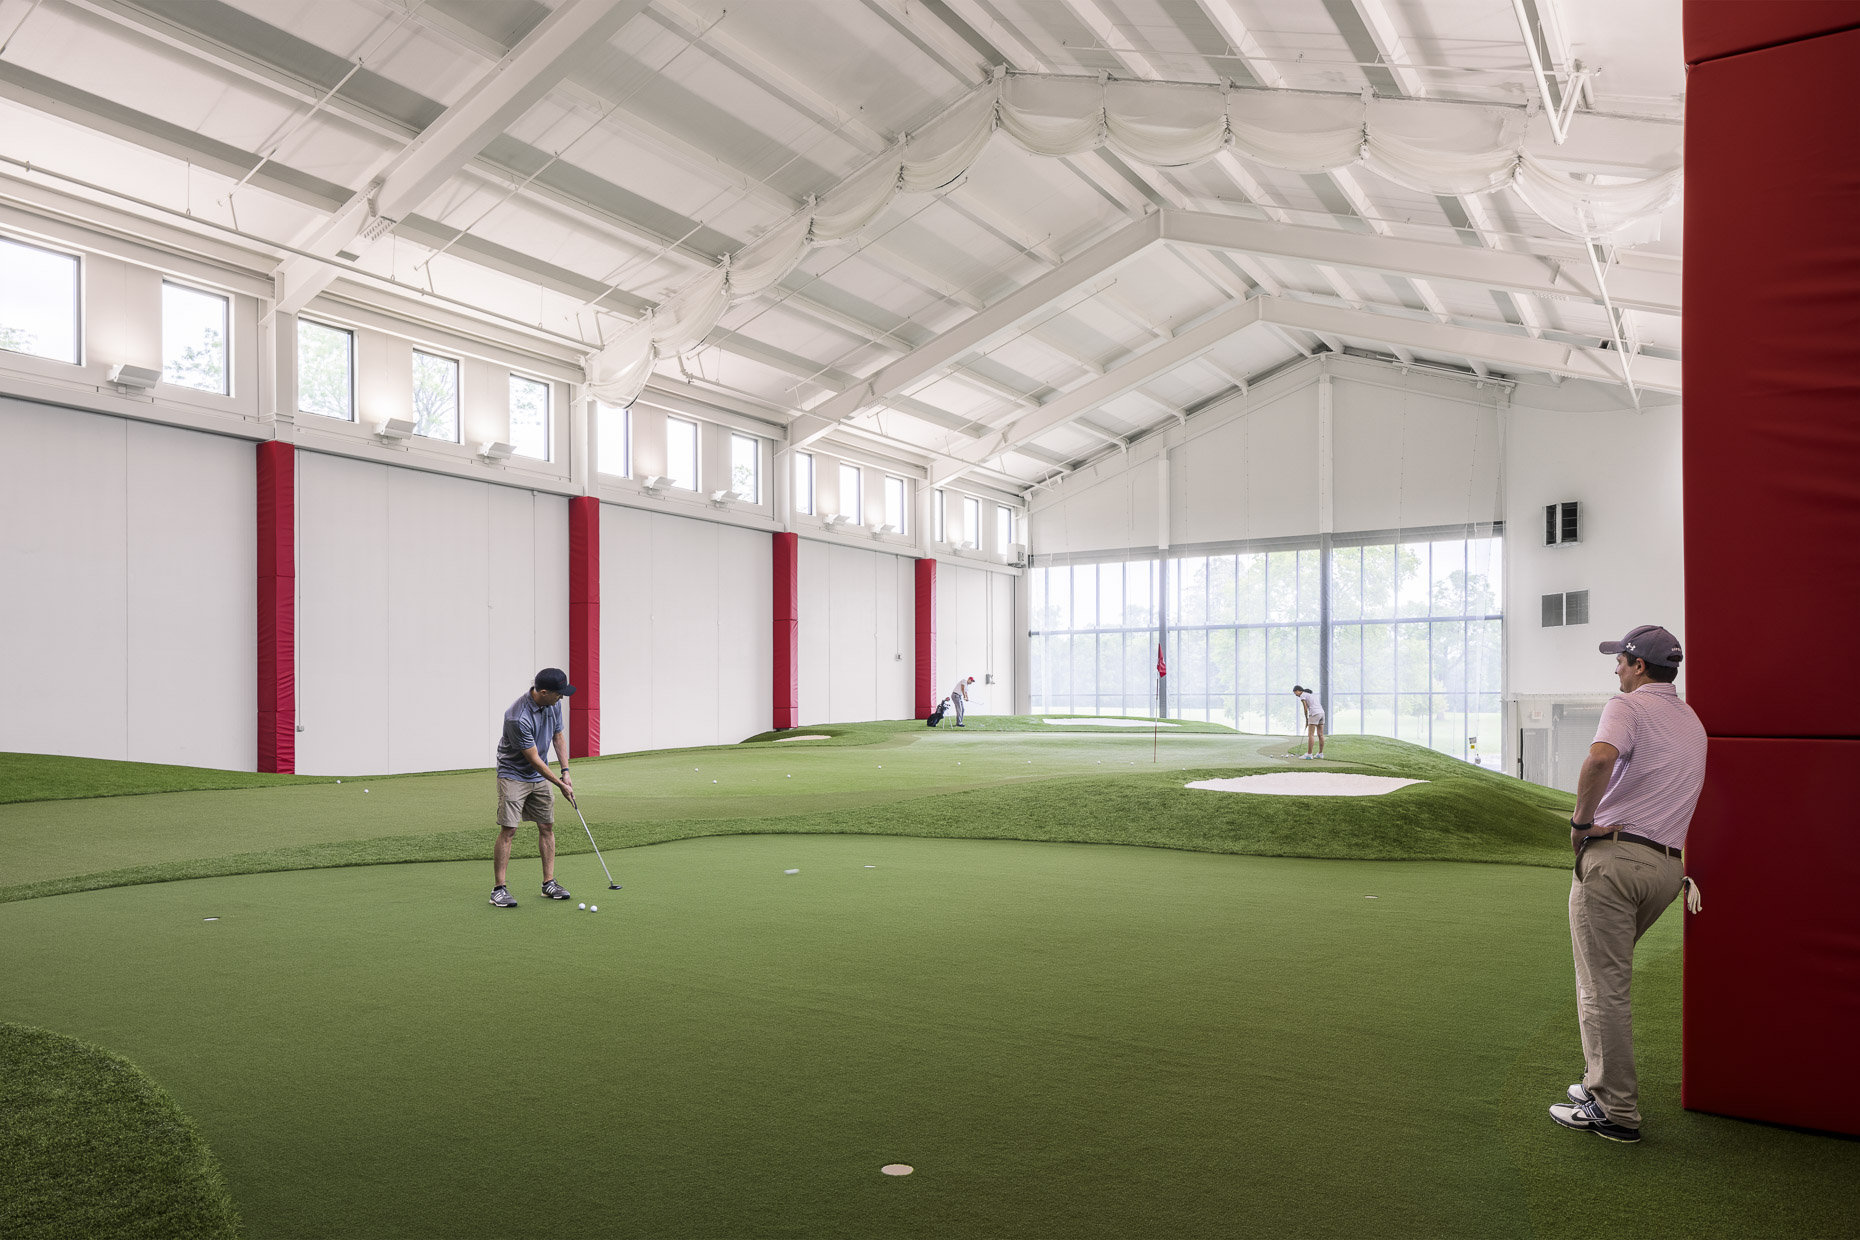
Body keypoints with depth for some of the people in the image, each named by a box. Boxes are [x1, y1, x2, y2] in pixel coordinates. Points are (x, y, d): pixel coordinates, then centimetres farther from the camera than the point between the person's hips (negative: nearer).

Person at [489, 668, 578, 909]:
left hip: (540, 776, 7)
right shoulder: (518, 717, -30)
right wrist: (561, 785, -15)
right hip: (513, 774, -7)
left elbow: (558, 737, 8)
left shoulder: (553, 704, -7)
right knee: (508, 830, -11)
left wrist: (565, 772, 0)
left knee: (547, 827, 6)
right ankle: (499, 889, -4)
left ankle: (549, 882, 12)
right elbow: (533, 759, -23)